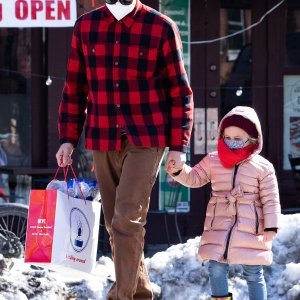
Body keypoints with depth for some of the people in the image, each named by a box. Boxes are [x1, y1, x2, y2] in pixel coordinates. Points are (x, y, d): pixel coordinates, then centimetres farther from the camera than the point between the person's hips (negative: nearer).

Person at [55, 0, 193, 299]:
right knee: (116, 223, 8)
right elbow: (74, 88, 11)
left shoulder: (161, 27, -4)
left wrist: (178, 145, -4)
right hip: (102, 140, 4)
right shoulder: (85, 26, 5)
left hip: (146, 139, -4)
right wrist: (67, 138, 6)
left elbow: (179, 92, -1)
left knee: (127, 218, -14)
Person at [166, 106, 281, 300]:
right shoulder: (213, 161, 5)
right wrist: (178, 170, -10)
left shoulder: (263, 167, -2)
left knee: (253, 273, 5)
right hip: (219, 227, 2)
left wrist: (271, 226, -9)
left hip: (250, 229, -2)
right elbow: (194, 178, 9)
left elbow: (270, 200, -2)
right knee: (216, 268, 0)